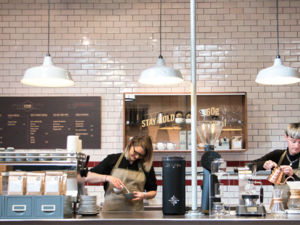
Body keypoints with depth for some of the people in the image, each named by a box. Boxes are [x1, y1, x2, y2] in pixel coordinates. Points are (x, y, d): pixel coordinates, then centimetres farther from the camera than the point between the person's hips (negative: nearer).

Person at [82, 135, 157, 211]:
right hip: (111, 209, -1)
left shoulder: (147, 167, 10)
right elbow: (88, 177, 3)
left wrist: (144, 195, -1)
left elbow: (153, 191, 20)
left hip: (135, 212, 1)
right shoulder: (113, 159, 7)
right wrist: (107, 177, -12)